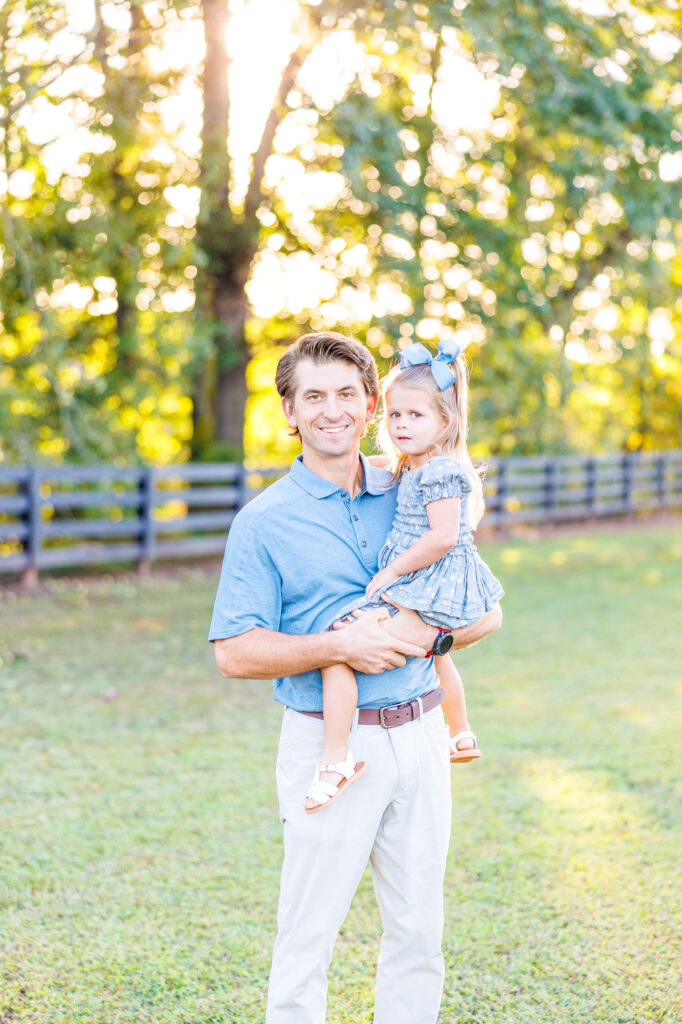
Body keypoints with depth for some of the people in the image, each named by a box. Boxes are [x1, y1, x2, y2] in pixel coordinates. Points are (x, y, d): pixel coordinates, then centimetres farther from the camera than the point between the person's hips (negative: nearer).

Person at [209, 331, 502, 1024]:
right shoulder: (264, 522, -3)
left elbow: (485, 612, 11)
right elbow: (234, 652, -8)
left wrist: (427, 633, -10)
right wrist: (340, 647, -19)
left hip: (418, 735, 4)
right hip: (330, 743, -4)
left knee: (418, 930, 11)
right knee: (308, 934, 0)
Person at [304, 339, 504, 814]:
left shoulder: (439, 470, -17)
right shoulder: (412, 470, 14)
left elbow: (443, 536, -26)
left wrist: (392, 571, -20)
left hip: (427, 595, -12)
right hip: (439, 596, 12)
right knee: (436, 656, 37)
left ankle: (337, 757, -23)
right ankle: (462, 735, 60)